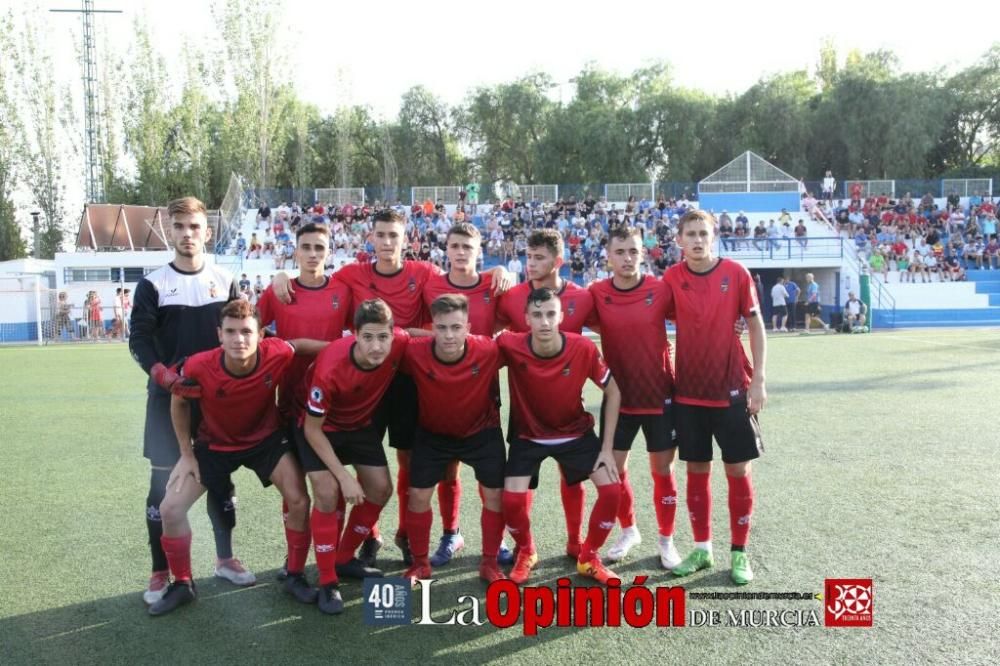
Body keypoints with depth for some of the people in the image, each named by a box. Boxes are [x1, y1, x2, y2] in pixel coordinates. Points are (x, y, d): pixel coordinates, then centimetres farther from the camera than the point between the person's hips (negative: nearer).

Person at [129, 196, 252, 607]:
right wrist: (164, 375, -24)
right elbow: (139, 340, -7)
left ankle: (224, 558, 24)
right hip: (168, 397, -2)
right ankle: (161, 572, 11)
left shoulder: (224, 281, 6)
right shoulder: (153, 284, -1)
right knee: (163, 483, -1)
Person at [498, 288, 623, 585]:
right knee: (512, 499, -17)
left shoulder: (584, 349, -24)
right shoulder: (510, 346, -27)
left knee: (611, 489, -11)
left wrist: (607, 448, -11)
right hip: (528, 435, -1)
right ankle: (526, 553, 18)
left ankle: (588, 557, 14)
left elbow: (613, 391, -10)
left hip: (576, 432, 1)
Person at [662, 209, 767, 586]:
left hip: (732, 390, -1)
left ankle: (739, 552, 19)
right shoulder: (671, 279, -2)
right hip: (688, 392, 1)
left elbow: (755, 326, 1)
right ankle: (702, 548, 23)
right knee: (697, 470, 9)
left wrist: (758, 379, -4)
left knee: (738, 470, 5)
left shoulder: (736, 274, -5)